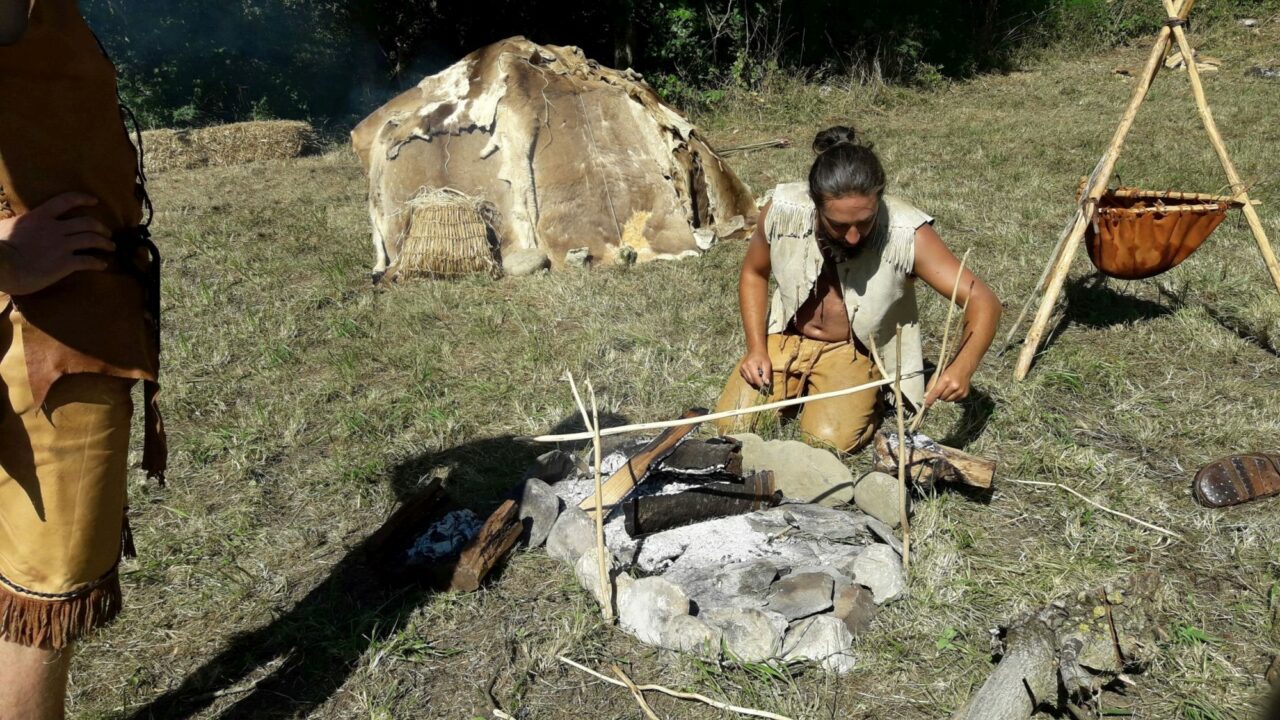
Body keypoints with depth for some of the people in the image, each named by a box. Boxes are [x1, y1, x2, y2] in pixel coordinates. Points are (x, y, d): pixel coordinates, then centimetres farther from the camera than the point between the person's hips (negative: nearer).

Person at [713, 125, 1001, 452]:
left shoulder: (908, 235, -29)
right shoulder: (782, 212, -21)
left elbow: (983, 301, -24)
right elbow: (754, 273, 0)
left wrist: (962, 366, -44)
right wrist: (756, 348, -10)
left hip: (854, 351, -2)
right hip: (785, 338, 2)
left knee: (831, 440, -23)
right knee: (733, 425, -12)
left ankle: (868, 396, 11)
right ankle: (798, 385, 18)